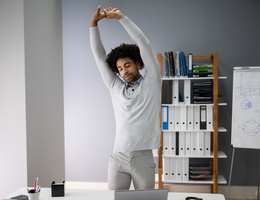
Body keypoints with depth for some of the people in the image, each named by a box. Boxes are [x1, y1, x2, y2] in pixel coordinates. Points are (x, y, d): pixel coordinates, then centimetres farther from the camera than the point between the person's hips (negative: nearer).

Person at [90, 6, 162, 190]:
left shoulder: (151, 83, 4)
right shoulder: (115, 87, 12)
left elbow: (144, 44, -3)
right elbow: (99, 56, 10)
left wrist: (121, 17, -4)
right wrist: (94, 24, 3)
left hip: (143, 158, -2)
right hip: (118, 158, 3)